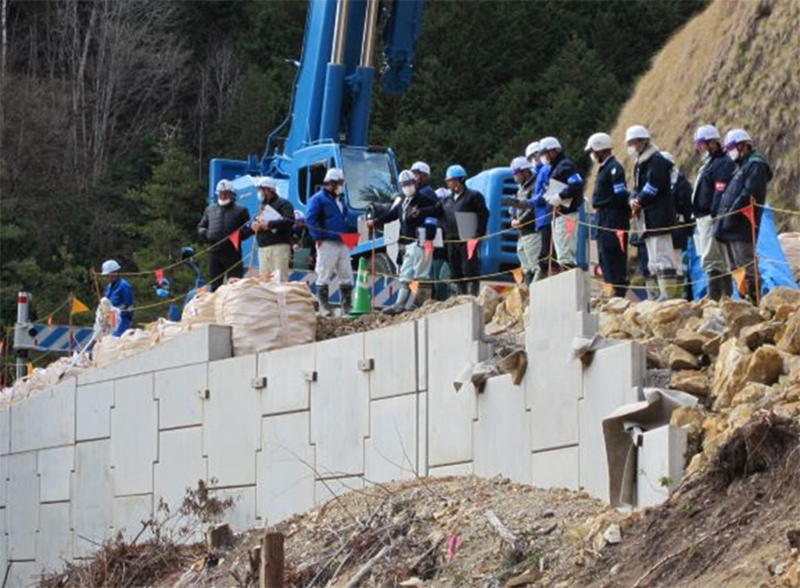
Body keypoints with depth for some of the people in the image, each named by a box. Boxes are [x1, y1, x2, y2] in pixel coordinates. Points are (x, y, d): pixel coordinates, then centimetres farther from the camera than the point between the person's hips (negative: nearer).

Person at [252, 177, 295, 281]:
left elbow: (290, 221, -16)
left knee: (280, 280, -12)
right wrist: (253, 225, 2)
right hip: (263, 248, 8)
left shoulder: (283, 204, 0)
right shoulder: (262, 205, 24)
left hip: (279, 246, -8)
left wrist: (269, 224, -20)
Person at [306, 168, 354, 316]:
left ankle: (347, 306, 11)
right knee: (324, 276, -3)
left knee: (346, 276, 7)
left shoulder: (340, 199, 19)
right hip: (327, 243, -8)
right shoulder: (318, 199, -5)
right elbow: (310, 219, -13)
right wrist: (318, 237, -17)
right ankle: (324, 307, -1)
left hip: (343, 243, 8)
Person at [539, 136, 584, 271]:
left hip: (566, 214, -11)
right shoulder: (555, 167, 20)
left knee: (566, 254, -13)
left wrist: (559, 196, -21)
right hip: (558, 214, 11)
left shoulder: (565, 166, -11)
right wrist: (548, 195, 6)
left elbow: (577, 184, -24)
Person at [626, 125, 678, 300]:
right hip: (648, 220, 10)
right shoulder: (640, 164, 20)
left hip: (659, 217, -10)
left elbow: (652, 188, -18)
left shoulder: (657, 161, -10)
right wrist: (633, 200, -2)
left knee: (662, 257, -12)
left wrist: (639, 203, -9)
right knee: (653, 260, 12)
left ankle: (667, 295, -14)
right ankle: (654, 296, 16)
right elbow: (637, 187, 19)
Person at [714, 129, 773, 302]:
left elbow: (749, 194, -18)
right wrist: (722, 215, 13)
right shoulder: (743, 166, 24)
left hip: (742, 228, -10)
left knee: (745, 267, -12)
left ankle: (752, 298, -13)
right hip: (733, 229, 10)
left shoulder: (756, 165, -7)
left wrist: (730, 215, -19)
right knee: (736, 268, 11)